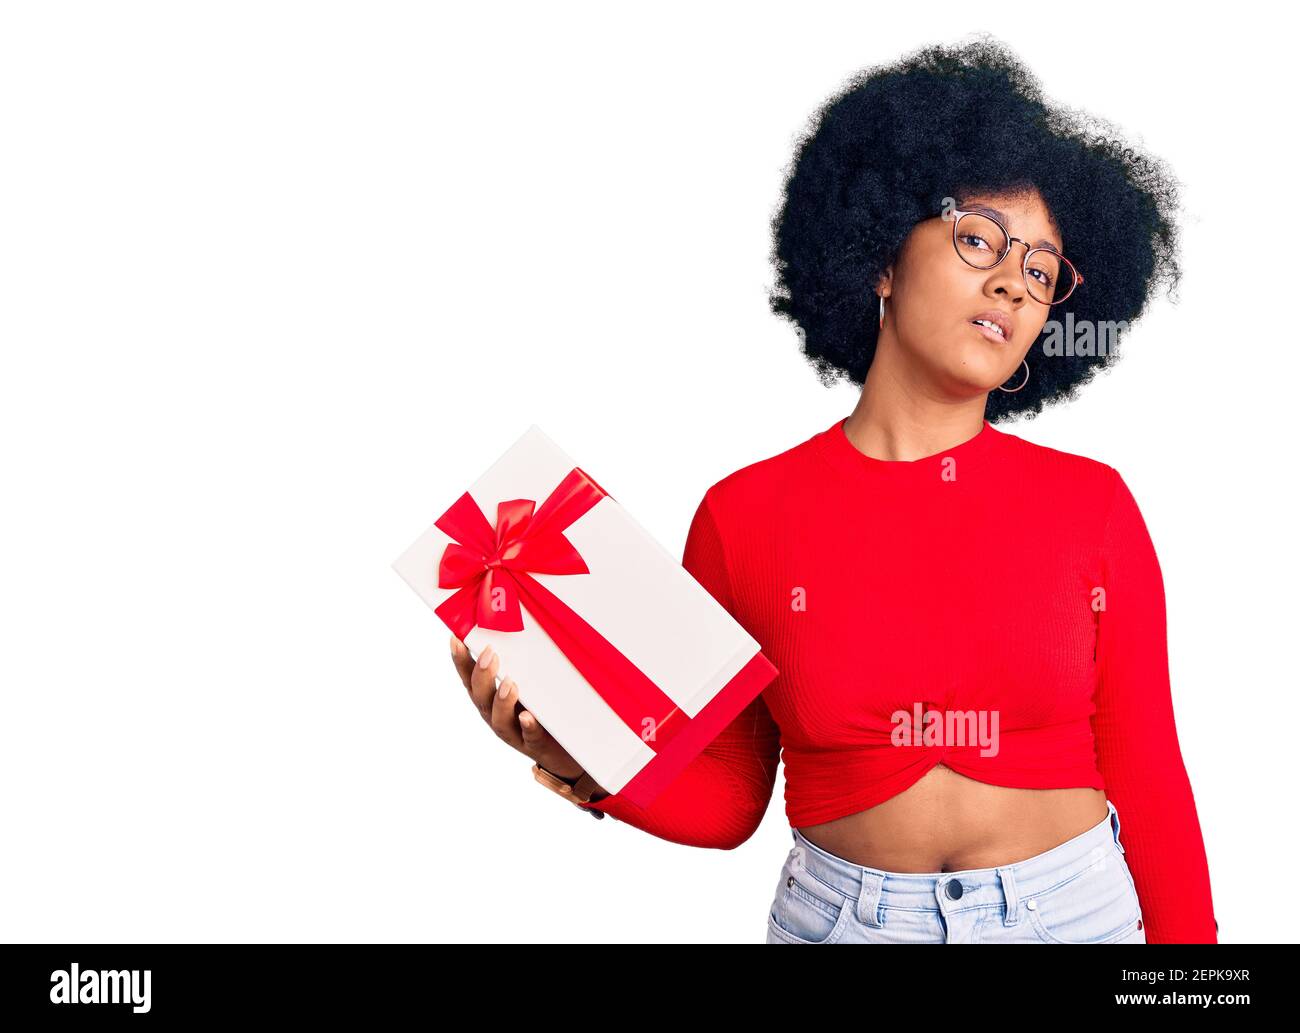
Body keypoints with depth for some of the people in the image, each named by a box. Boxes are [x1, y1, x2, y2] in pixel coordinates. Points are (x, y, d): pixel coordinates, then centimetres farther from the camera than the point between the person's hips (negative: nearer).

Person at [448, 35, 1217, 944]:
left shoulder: (1094, 505, -5)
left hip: (1078, 909, 1)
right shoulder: (744, 516, -7)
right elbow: (727, 802, -3)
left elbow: (1149, 786, -2)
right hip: (840, 915, 0)